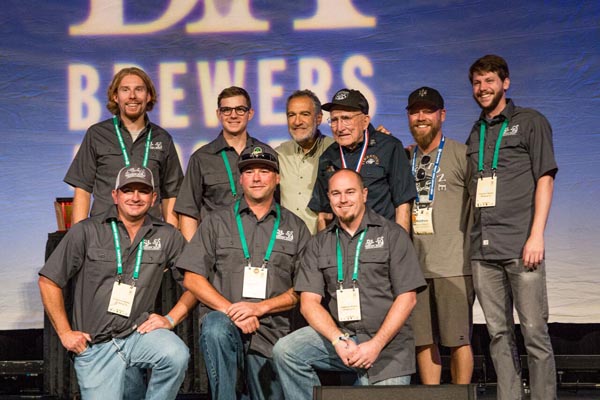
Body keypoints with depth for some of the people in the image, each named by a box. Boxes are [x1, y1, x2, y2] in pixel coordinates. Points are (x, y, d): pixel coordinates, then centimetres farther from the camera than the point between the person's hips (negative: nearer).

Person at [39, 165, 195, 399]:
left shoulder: (167, 236, 5)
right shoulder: (87, 232, -1)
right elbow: (48, 281, 2)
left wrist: (171, 319, -1)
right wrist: (65, 333, 0)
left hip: (139, 333, 1)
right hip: (94, 345, 0)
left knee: (177, 355, -30)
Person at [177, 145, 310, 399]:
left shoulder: (295, 228, 14)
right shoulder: (217, 222, 12)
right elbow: (192, 279, 4)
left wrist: (260, 307, -10)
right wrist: (230, 310, -12)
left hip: (271, 332, 2)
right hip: (223, 319, -2)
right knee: (216, 327, -35)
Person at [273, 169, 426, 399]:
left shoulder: (392, 234, 3)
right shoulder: (318, 244, 12)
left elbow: (407, 298, -3)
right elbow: (309, 302, 2)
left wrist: (376, 345, -13)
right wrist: (339, 341, -16)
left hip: (387, 345, -2)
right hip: (337, 334, 2)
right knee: (285, 351, -22)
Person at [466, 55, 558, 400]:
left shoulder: (531, 122, 6)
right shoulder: (476, 133, 20)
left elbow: (545, 179, -1)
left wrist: (536, 235, -11)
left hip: (520, 245, -5)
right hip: (483, 248, 5)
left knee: (534, 331, -4)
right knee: (499, 333, 6)